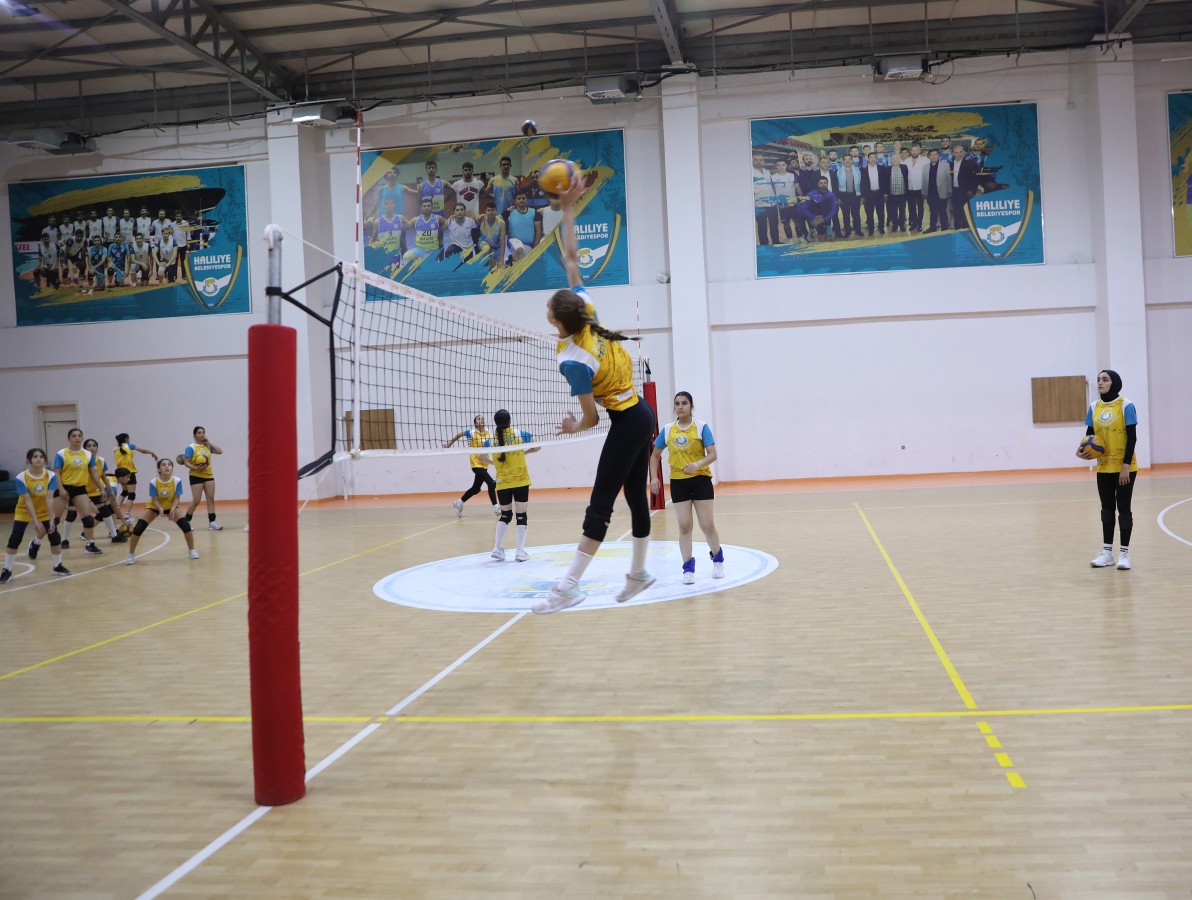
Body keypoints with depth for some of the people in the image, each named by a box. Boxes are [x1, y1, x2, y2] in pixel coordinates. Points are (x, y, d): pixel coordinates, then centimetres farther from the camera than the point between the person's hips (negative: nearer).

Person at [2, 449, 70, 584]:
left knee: (55, 536, -4)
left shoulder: (51, 476, -20)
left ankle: (57, 566, 14)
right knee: (14, 540, -10)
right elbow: (28, 501, -27)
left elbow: (49, 498, -23)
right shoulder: (21, 478, -25)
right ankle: (7, 571, 2)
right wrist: (35, 522, -31)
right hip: (24, 512, -2)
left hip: (44, 512, 2)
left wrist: (51, 519, -28)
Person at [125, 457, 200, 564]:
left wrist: (173, 509, -37)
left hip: (171, 507, 1)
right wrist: (160, 509, -43)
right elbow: (155, 500, -22)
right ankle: (131, 555, 5)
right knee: (137, 529, -13)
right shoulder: (153, 482, -27)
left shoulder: (177, 481, -25)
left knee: (186, 525, -18)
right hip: (154, 507, -1)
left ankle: (191, 550, 4)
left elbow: (176, 499, -18)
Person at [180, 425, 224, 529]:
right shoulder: (191, 447, -6)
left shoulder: (207, 446, 10)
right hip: (196, 477, -5)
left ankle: (212, 522, 0)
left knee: (211, 499, -1)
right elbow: (186, 462, -10)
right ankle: (186, 521, 10)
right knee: (196, 501, -7)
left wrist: (209, 443, -1)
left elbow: (220, 451, 1)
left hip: (209, 476, 5)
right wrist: (195, 468, -25)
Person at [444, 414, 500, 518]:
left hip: (484, 464, 6)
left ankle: (459, 503, 35)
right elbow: (459, 435, 7)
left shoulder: (487, 433, 3)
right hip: (476, 463, -6)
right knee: (491, 483, -17)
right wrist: (450, 443, 14)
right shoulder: (471, 432, -10)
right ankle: (496, 508, -9)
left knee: (476, 488, 16)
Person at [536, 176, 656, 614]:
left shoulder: (573, 362, -23)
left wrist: (575, 426, 5)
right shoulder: (586, 309, -6)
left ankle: (569, 585, -10)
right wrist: (568, 208, 1)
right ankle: (638, 573, 27)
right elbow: (571, 257, 3)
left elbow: (590, 417, -15)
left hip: (627, 423, -8)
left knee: (600, 503, -10)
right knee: (635, 496, 15)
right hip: (642, 416, 8)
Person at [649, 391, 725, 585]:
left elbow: (712, 455, -11)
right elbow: (655, 455, 14)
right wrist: (654, 478, 2)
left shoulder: (701, 427, -6)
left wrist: (698, 464, -29)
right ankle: (688, 568, 7)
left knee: (707, 525, 2)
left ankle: (717, 559, 27)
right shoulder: (667, 430, 3)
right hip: (678, 482, 2)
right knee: (684, 526, 0)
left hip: (701, 480, -2)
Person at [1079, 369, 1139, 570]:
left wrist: (1126, 465, -16)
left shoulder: (1125, 406, -10)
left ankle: (1124, 553, 10)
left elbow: (1132, 438, -12)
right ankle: (1107, 552, 18)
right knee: (1107, 508, 10)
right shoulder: (1094, 407, 4)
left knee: (1123, 508, 2)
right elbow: (1090, 434, 8)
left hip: (1124, 468, -4)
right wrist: (1083, 451, -13)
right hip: (1104, 468, 5)